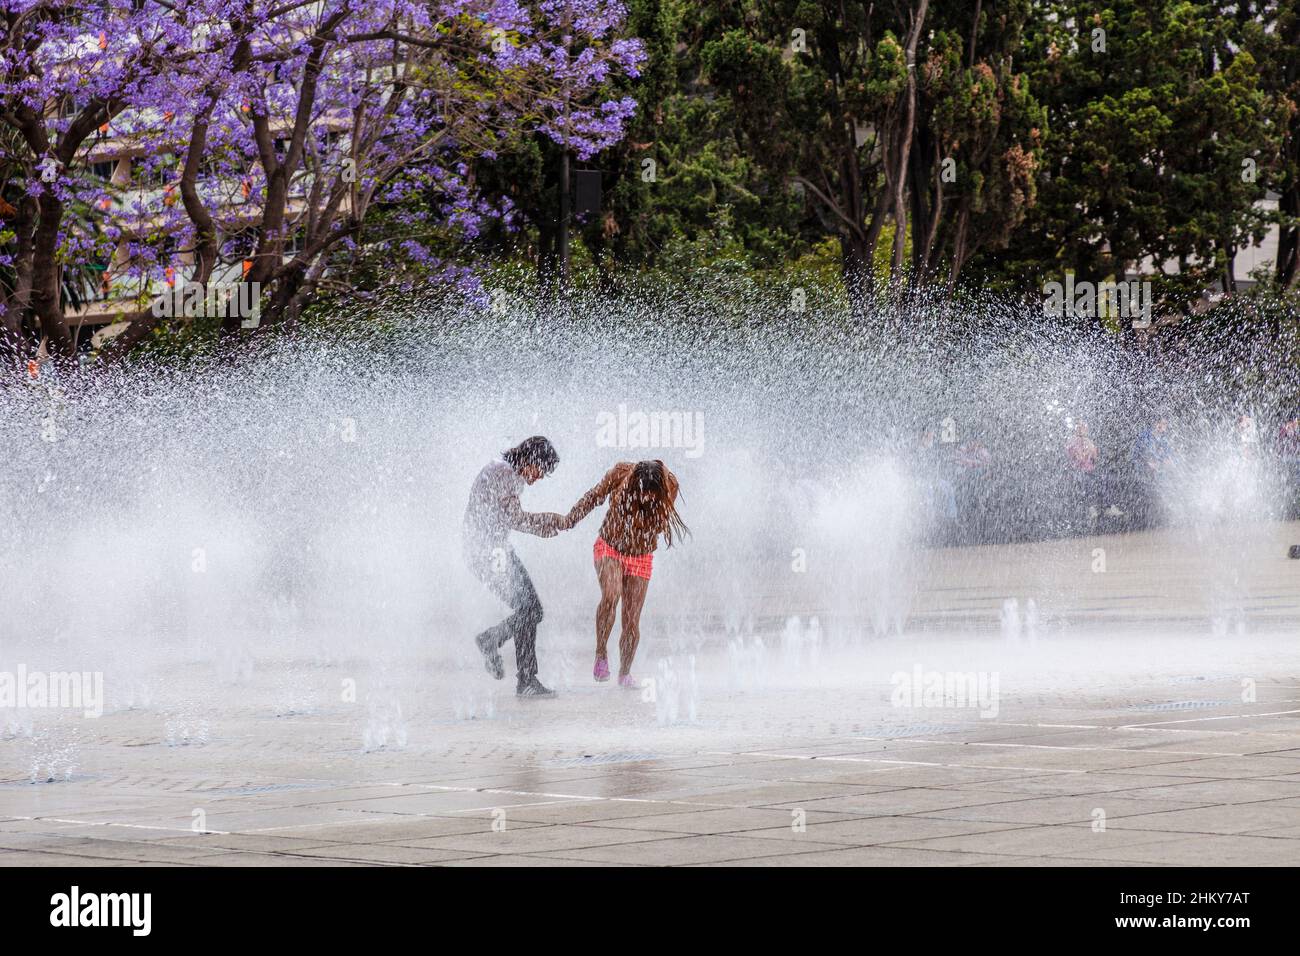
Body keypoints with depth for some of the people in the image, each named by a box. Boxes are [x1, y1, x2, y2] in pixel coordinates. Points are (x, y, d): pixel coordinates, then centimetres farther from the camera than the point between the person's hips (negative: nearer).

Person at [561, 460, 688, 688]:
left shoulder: (669, 486, -19)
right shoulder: (620, 473, -20)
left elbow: (661, 524, -8)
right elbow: (594, 497, -2)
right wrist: (568, 520, 1)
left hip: (640, 557, 1)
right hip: (609, 547, -1)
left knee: (632, 621, 1)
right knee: (610, 596, -29)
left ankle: (625, 674, 19)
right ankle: (601, 652, -14)